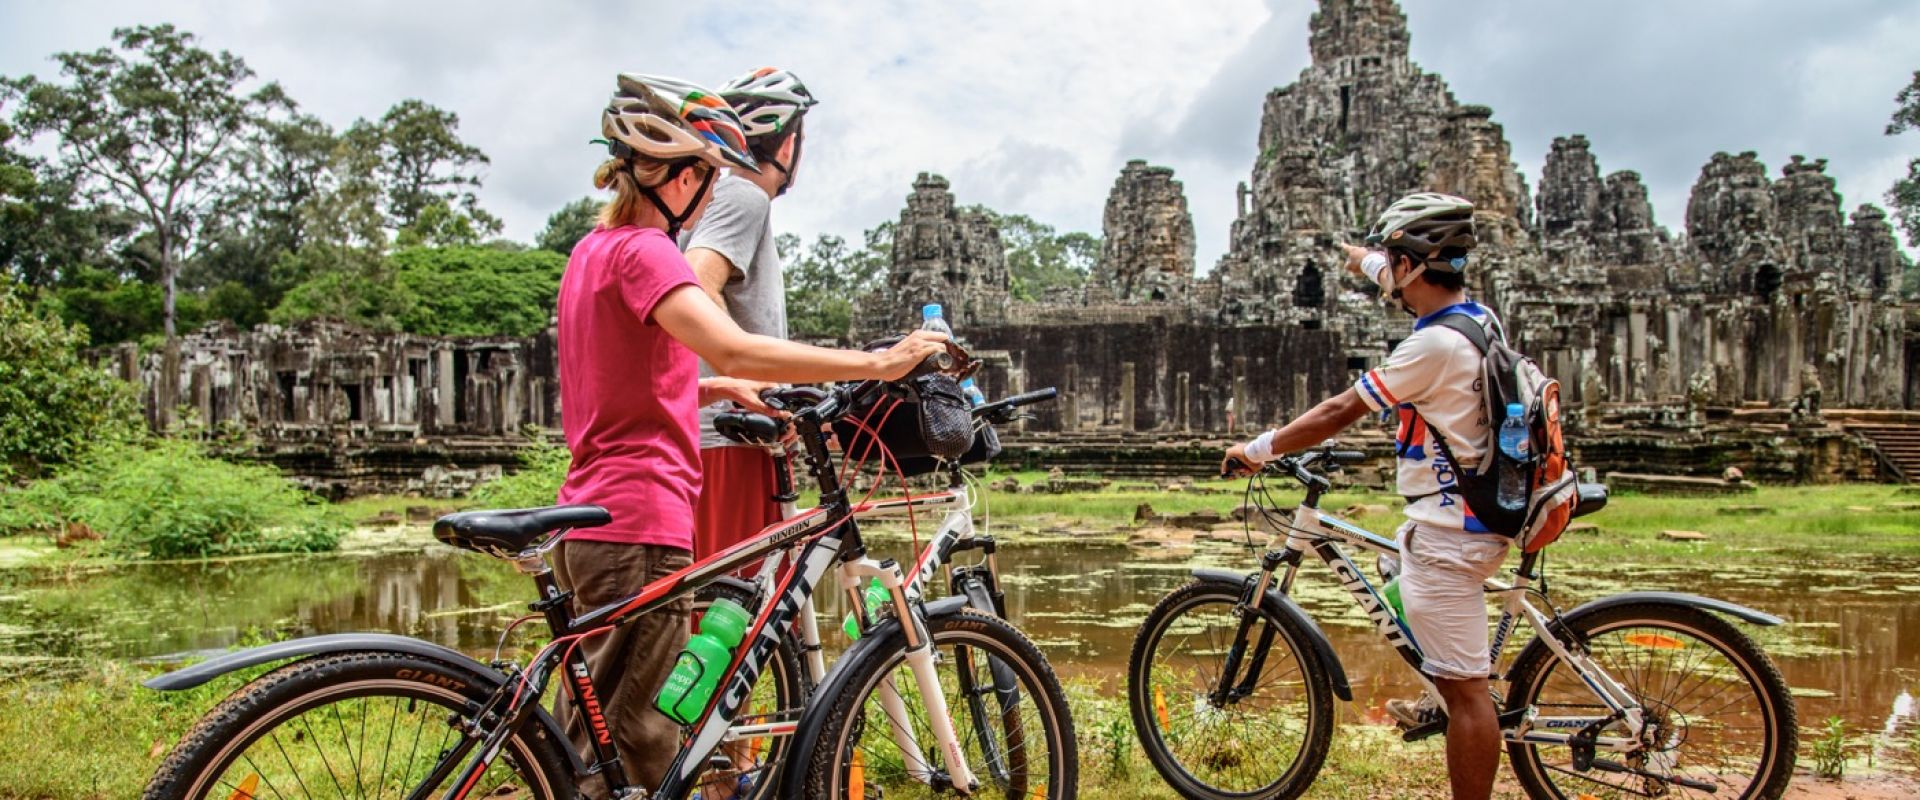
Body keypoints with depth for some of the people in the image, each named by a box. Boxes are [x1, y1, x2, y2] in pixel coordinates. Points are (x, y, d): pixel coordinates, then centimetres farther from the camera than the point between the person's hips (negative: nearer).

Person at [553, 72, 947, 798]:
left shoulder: (593, 250, 17)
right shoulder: (641, 251, -14)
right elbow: (738, 350, -29)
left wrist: (713, 389, 12)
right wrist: (876, 362, -25)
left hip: (592, 523, 10)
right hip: (639, 527, -10)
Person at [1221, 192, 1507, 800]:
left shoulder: (1434, 345, -22)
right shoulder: (1475, 317, 4)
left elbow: (1338, 413, -17)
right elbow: (1409, 282, 27)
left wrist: (1258, 449, -6)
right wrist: (1366, 260, 45)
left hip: (1447, 532, -10)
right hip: (1478, 516, 10)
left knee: (1465, 687, -3)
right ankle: (1444, 704, 45)